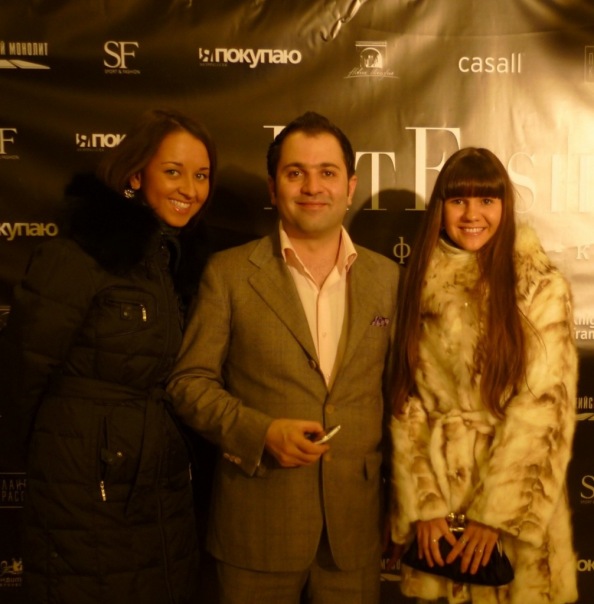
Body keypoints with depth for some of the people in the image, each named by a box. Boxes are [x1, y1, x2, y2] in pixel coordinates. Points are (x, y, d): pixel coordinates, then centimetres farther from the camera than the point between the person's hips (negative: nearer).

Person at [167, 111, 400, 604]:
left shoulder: (387, 278, 4)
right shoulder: (229, 273, -4)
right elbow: (190, 381, -3)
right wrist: (262, 432, -16)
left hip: (357, 525, 2)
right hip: (257, 523, -2)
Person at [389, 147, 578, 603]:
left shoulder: (542, 287, -6)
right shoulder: (419, 284, 1)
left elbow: (543, 408, -10)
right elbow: (406, 402, -1)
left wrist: (492, 513, -13)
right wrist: (423, 505, -8)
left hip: (517, 494, -2)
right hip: (434, 485, 2)